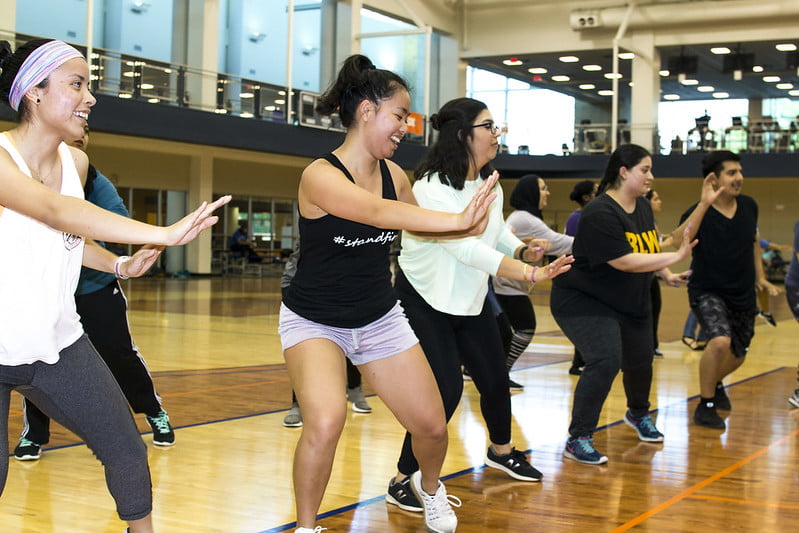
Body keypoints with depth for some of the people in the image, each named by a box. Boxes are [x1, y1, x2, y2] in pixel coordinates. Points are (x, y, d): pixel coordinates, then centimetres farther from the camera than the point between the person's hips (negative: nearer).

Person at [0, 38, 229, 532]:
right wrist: (164, 234, -49)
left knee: (128, 452, 5)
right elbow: (55, 211, -39)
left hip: (58, 340, 6)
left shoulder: (76, 161, 2)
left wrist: (121, 265, 0)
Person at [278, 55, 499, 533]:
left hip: (381, 319, 6)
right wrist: (457, 220, -51)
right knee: (326, 423, -30)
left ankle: (429, 486, 44)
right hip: (315, 322, -5)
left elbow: (416, 223, 15)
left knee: (432, 426, 7)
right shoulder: (320, 176, -23)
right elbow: (377, 212, -41)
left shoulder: (393, 175, -4)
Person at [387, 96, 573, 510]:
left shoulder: (489, 182, 0)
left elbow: (497, 232, 13)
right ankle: (403, 481, -2)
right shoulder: (431, 189, -27)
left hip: (471, 299, 8)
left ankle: (501, 452, 41)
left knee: (495, 380, 13)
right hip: (424, 301, -7)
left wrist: (523, 250, -10)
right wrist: (530, 274, -43)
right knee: (446, 388, -16)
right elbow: (466, 248, -37)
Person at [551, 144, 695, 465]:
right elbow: (624, 261, -31)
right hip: (584, 301, -9)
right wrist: (677, 256, -27)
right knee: (605, 361, -25)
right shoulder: (600, 213, -25)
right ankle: (578, 440, -15)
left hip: (631, 304, 9)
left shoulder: (643, 206, 2)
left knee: (640, 361, 18)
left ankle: (638, 414, 50)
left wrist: (665, 274, 5)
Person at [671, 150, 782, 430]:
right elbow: (678, 241, -40)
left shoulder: (749, 206, -2)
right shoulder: (699, 212, -19)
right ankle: (705, 405, -9)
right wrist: (705, 204, -42)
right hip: (707, 291, -6)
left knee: (738, 354, 16)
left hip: (743, 294, 6)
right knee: (721, 341, -29)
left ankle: (715, 383, 50)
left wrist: (760, 277, 14)